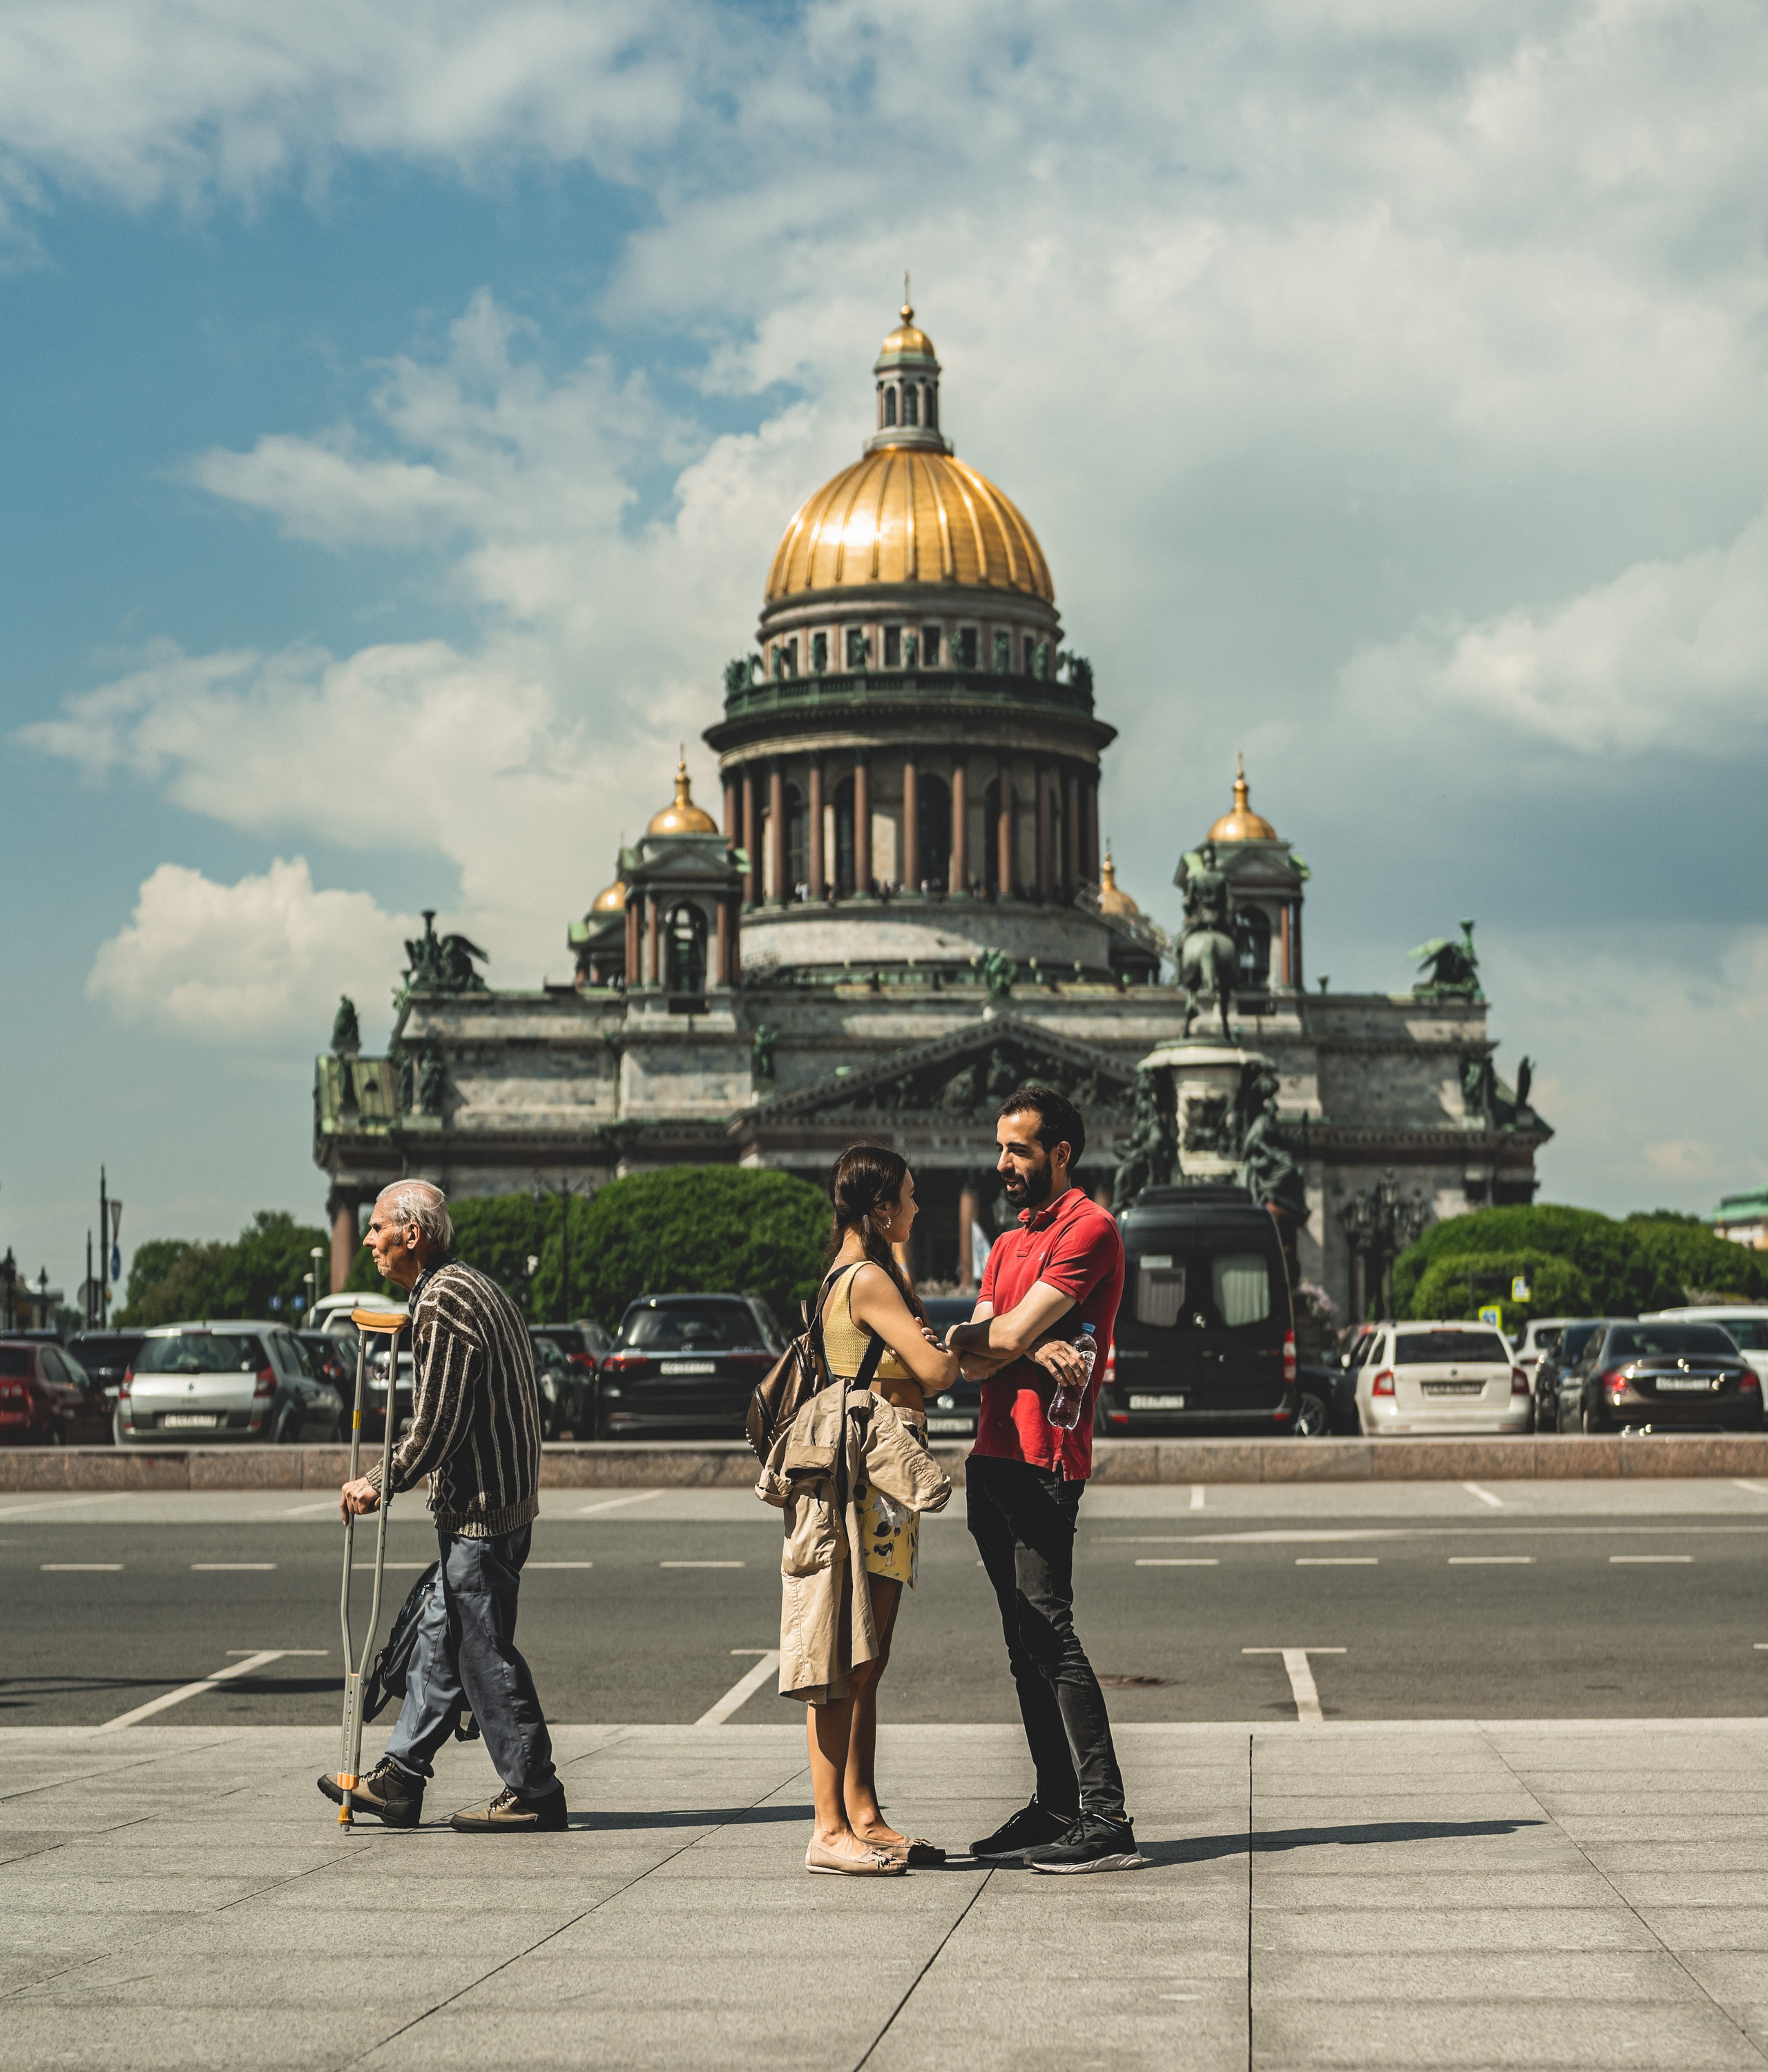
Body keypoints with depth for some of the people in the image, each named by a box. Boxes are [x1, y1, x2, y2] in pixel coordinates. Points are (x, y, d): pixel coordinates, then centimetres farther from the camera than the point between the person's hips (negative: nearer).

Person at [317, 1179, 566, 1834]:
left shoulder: (443, 1303, -18)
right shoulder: (468, 1287, 15)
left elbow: (437, 1427, -19)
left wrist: (379, 1483, -8)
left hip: (480, 1508, -10)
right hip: (493, 1501, 10)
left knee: (486, 1653, -3)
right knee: (438, 1638, 13)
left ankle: (534, 1793, 4)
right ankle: (398, 1780, 20)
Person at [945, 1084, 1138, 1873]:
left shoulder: (1088, 1230, -6)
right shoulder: (1008, 1245, 23)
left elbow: (1009, 1335, -14)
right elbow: (979, 1360, 9)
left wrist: (966, 1333, 6)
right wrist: (1032, 1345, -10)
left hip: (1043, 1459, -9)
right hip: (992, 1455, 9)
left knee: (1048, 1628, -14)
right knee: (1023, 1641, 9)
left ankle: (1106, 1820, -15)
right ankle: (1056, 1807, 14)